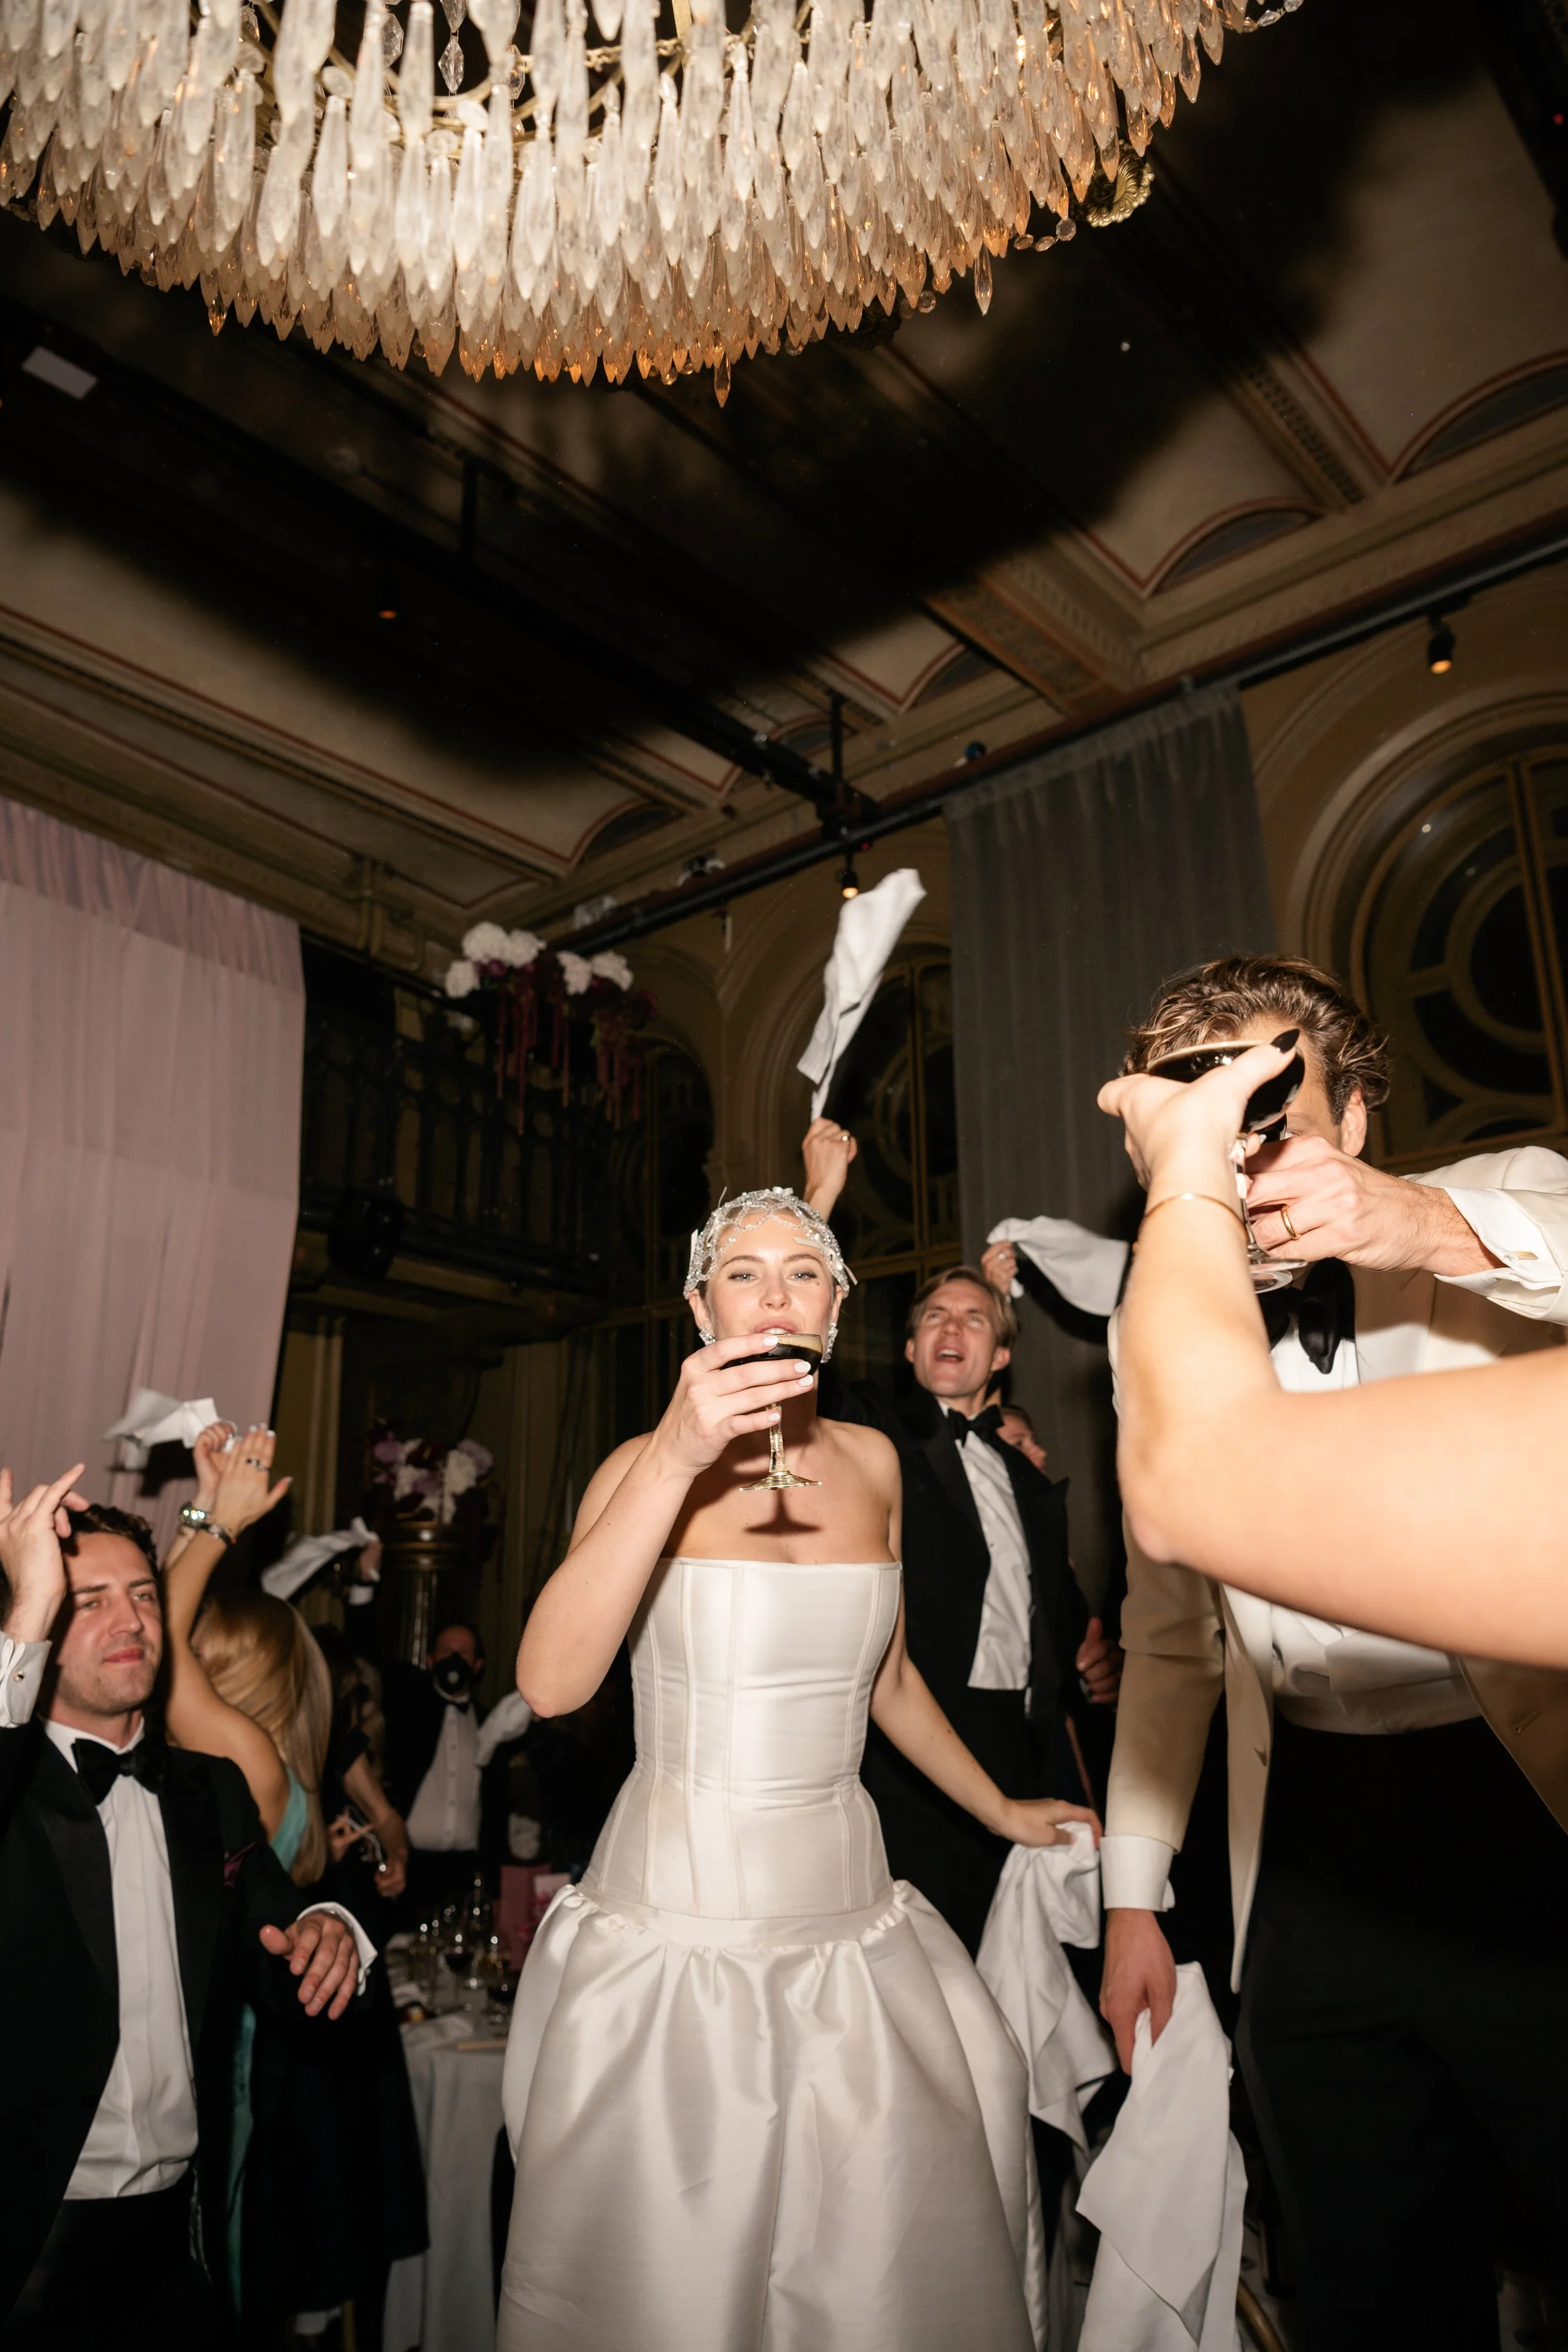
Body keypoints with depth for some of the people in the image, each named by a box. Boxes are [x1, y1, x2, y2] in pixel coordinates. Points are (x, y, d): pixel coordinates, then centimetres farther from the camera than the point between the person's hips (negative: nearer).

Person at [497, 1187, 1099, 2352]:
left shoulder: (872, 1462, 3)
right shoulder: (645, 1467, -9)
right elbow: (552, 1683, -25)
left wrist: (1002, 1811, 24)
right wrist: (676, 1458, -31)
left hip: (848, 1899, 4)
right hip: (679, 1908, -3)